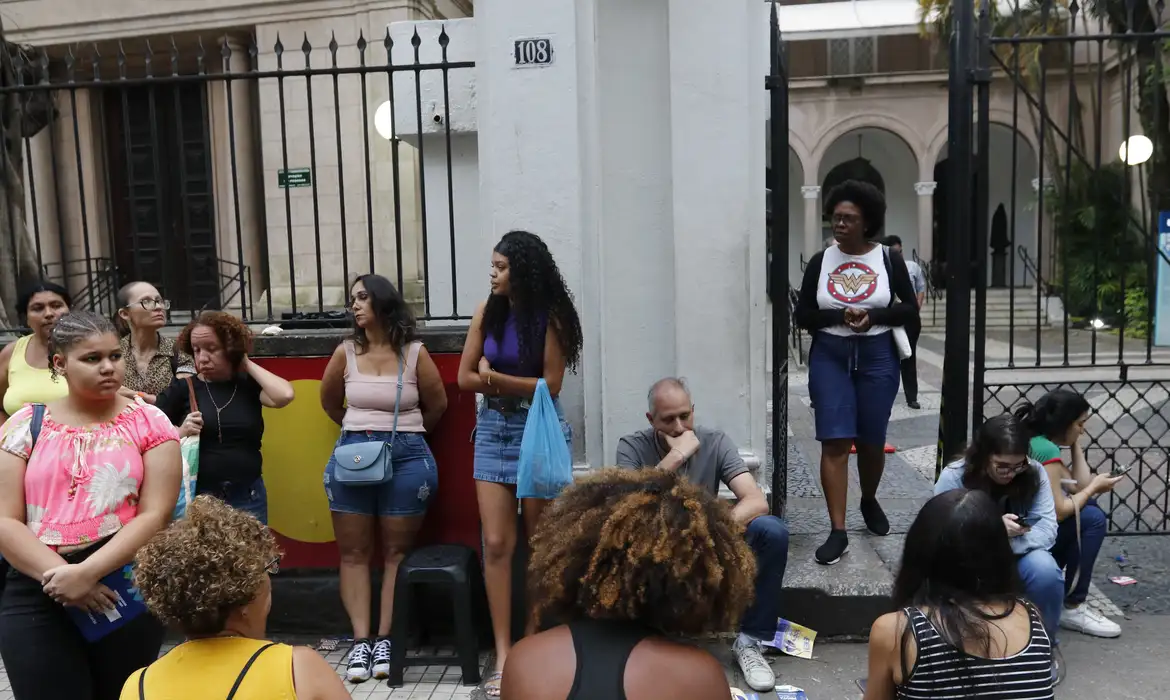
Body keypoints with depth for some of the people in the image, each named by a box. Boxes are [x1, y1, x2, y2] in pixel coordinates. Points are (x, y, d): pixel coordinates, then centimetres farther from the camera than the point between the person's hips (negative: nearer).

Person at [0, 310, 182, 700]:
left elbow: (155, 515, -8)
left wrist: (87, 572, -18)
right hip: (35, 595, 1)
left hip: (129, 588, 0)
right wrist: (57, 575, -15)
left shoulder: (148, 423, -1)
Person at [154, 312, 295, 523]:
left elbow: (285, 395, -17)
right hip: (197, 496, -1)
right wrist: (179, 433, -17)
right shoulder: (182, 388, 0)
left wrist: (248, 365, -6)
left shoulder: (249, 386, 3)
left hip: (248, 497, 1)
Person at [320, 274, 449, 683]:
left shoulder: (414, 353, -3)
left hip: (406, 457, -2)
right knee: (353, 553, 2)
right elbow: (329, 401, 18)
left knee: (397, 552, 3)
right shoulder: (346, 352, 2)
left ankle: (385, 639, 10)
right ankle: (360, 641, 8)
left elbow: (437, 404, 8)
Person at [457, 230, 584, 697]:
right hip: (493, 429, 3)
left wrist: (494, 377, -12)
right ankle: (503, 655, 4)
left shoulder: (551, 317, -8)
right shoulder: (487, 312, 2)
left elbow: (551, 385, -11)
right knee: (496, 544, -2)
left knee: (540, 542, 6)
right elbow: (465, 378, 3)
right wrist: (519, 386, -8)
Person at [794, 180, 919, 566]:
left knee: (872, 441, 12)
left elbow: (910, 309, 2)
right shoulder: (821, 261, 1)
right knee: (834, 441, -7)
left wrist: (873, 315, -15)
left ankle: (870, 502, 41)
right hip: (829, 357, 0)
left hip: (877, 357, 0)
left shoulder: (889, 259, 0)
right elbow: (802, 314, 2)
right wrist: (838, 316, -16)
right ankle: (838, 532, -4)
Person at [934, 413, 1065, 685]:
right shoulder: (953, 477, -20)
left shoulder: (1034, 473, -13)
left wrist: (1010, 539, -36)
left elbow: (1047, 530, -19)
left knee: (1045, 569, -32)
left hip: (1017, 559, 2)